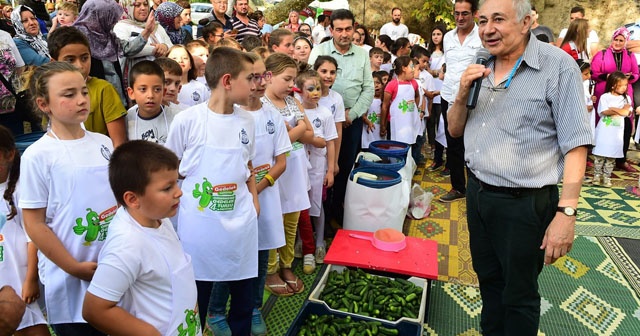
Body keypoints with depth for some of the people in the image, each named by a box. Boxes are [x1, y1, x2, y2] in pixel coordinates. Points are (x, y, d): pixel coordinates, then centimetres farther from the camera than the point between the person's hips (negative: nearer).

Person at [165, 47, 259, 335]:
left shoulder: (246, 121, 3)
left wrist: (254, 199, 6)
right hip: (199, 223, -4)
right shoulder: (187, 120, -11)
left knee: (244, 294, 15)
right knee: (196, 295, 12)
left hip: (240, 222, 4)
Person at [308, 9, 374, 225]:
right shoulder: (319, 51, -2)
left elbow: (368, 88, 4)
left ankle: (338, 208, 25)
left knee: (346, 166, 9)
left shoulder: (362, 54, 6)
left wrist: (352, 114, -7)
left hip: (352, 119, 2)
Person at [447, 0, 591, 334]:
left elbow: (575, 145, -16)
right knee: (488, 279, 23)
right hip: (477, 193, 6)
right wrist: (462, 94, -9)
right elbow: (455, 130, 10)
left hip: (524, 204, -6)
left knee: (518, 294, 12)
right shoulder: (480, 68, 5)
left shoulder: (557, 65, -15)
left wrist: (566, 212, -20)